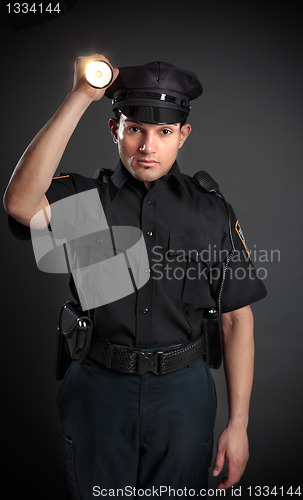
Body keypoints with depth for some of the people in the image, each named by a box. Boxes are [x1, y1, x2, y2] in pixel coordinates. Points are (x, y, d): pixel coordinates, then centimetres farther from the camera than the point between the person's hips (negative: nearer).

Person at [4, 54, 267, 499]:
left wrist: (238, 424, -3)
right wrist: (81, 96, -25)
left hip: (183, 393, 1)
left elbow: (237, 318, 1)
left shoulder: (212, 212, 0)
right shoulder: (84, 195, -3)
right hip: (99, 388, 0)